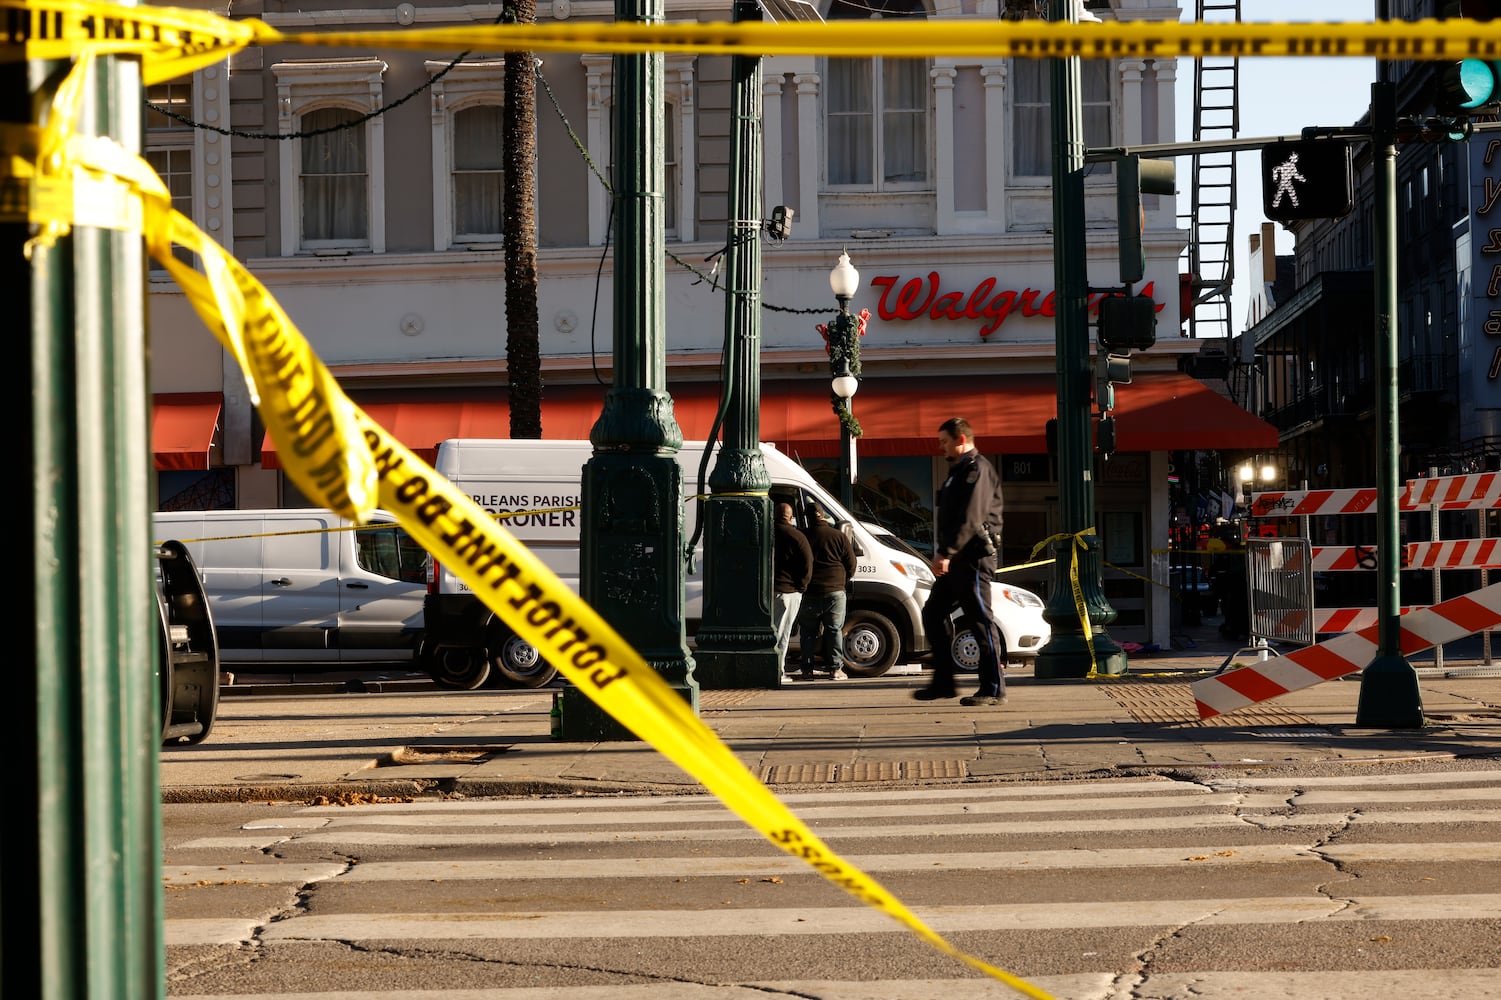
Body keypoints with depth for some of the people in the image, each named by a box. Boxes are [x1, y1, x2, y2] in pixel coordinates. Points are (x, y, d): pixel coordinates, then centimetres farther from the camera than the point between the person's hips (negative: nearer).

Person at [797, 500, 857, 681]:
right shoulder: (839, 536, -2)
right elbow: (851, 564, 3)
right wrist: (843, 582, 18)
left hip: (809, 591, 0)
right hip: (835, 591, 0)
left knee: (808, 632, 7)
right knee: (834, 630, 7)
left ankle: (807, 669, 4)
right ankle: (836, 668, 3)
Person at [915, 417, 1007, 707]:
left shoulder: (977, 469, -11)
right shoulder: (959, 471, 22)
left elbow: (971, 519, -21)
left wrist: (947, 553, -25)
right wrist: (942, 554, 17)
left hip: (974, 556, -11)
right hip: (956, 560, 11)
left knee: (981, 622, -8)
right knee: (932, 615, 10)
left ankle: (994, 689, -5)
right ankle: (943, 683, 14)